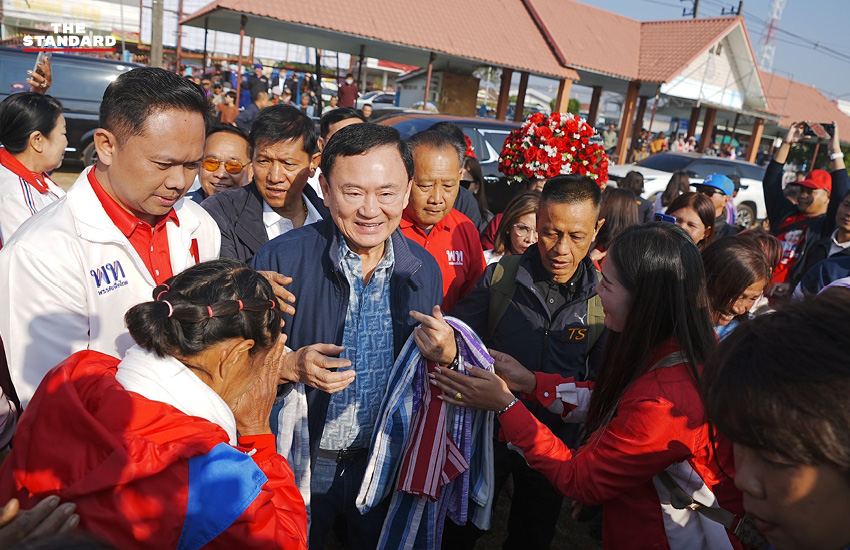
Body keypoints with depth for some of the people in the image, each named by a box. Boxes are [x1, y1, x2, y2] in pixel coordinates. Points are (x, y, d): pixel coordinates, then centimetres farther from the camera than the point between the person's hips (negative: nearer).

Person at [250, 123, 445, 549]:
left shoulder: (424, 269, -6)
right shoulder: (281, 259, -18)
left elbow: (426, 368, 5)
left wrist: (444, 354, -17)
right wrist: (290, 367, -29)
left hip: (382, 463, 3)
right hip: (297, 464, -3)